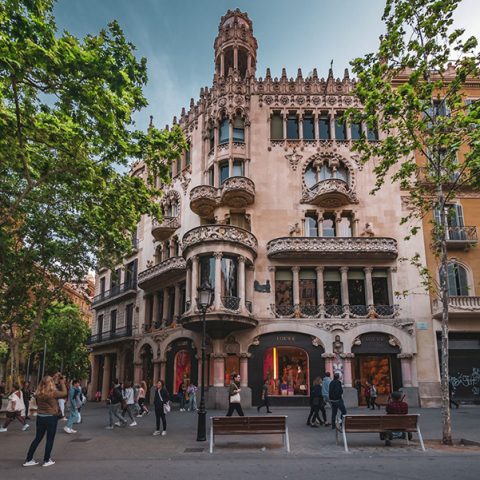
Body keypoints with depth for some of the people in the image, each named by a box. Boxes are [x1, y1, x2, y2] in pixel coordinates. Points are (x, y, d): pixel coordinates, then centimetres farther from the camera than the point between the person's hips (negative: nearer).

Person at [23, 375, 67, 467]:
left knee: (37, 438, 16)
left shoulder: (38, 393, -2)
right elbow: (64, 393, -6)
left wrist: (59, 384, 13)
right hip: (51, 418, -6)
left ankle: (28, 460, 20)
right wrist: (62, 383, 8)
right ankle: (46, 460, 15)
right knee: (50, 439, 8)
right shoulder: (52, 392, -19)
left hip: (40, 417, 6)